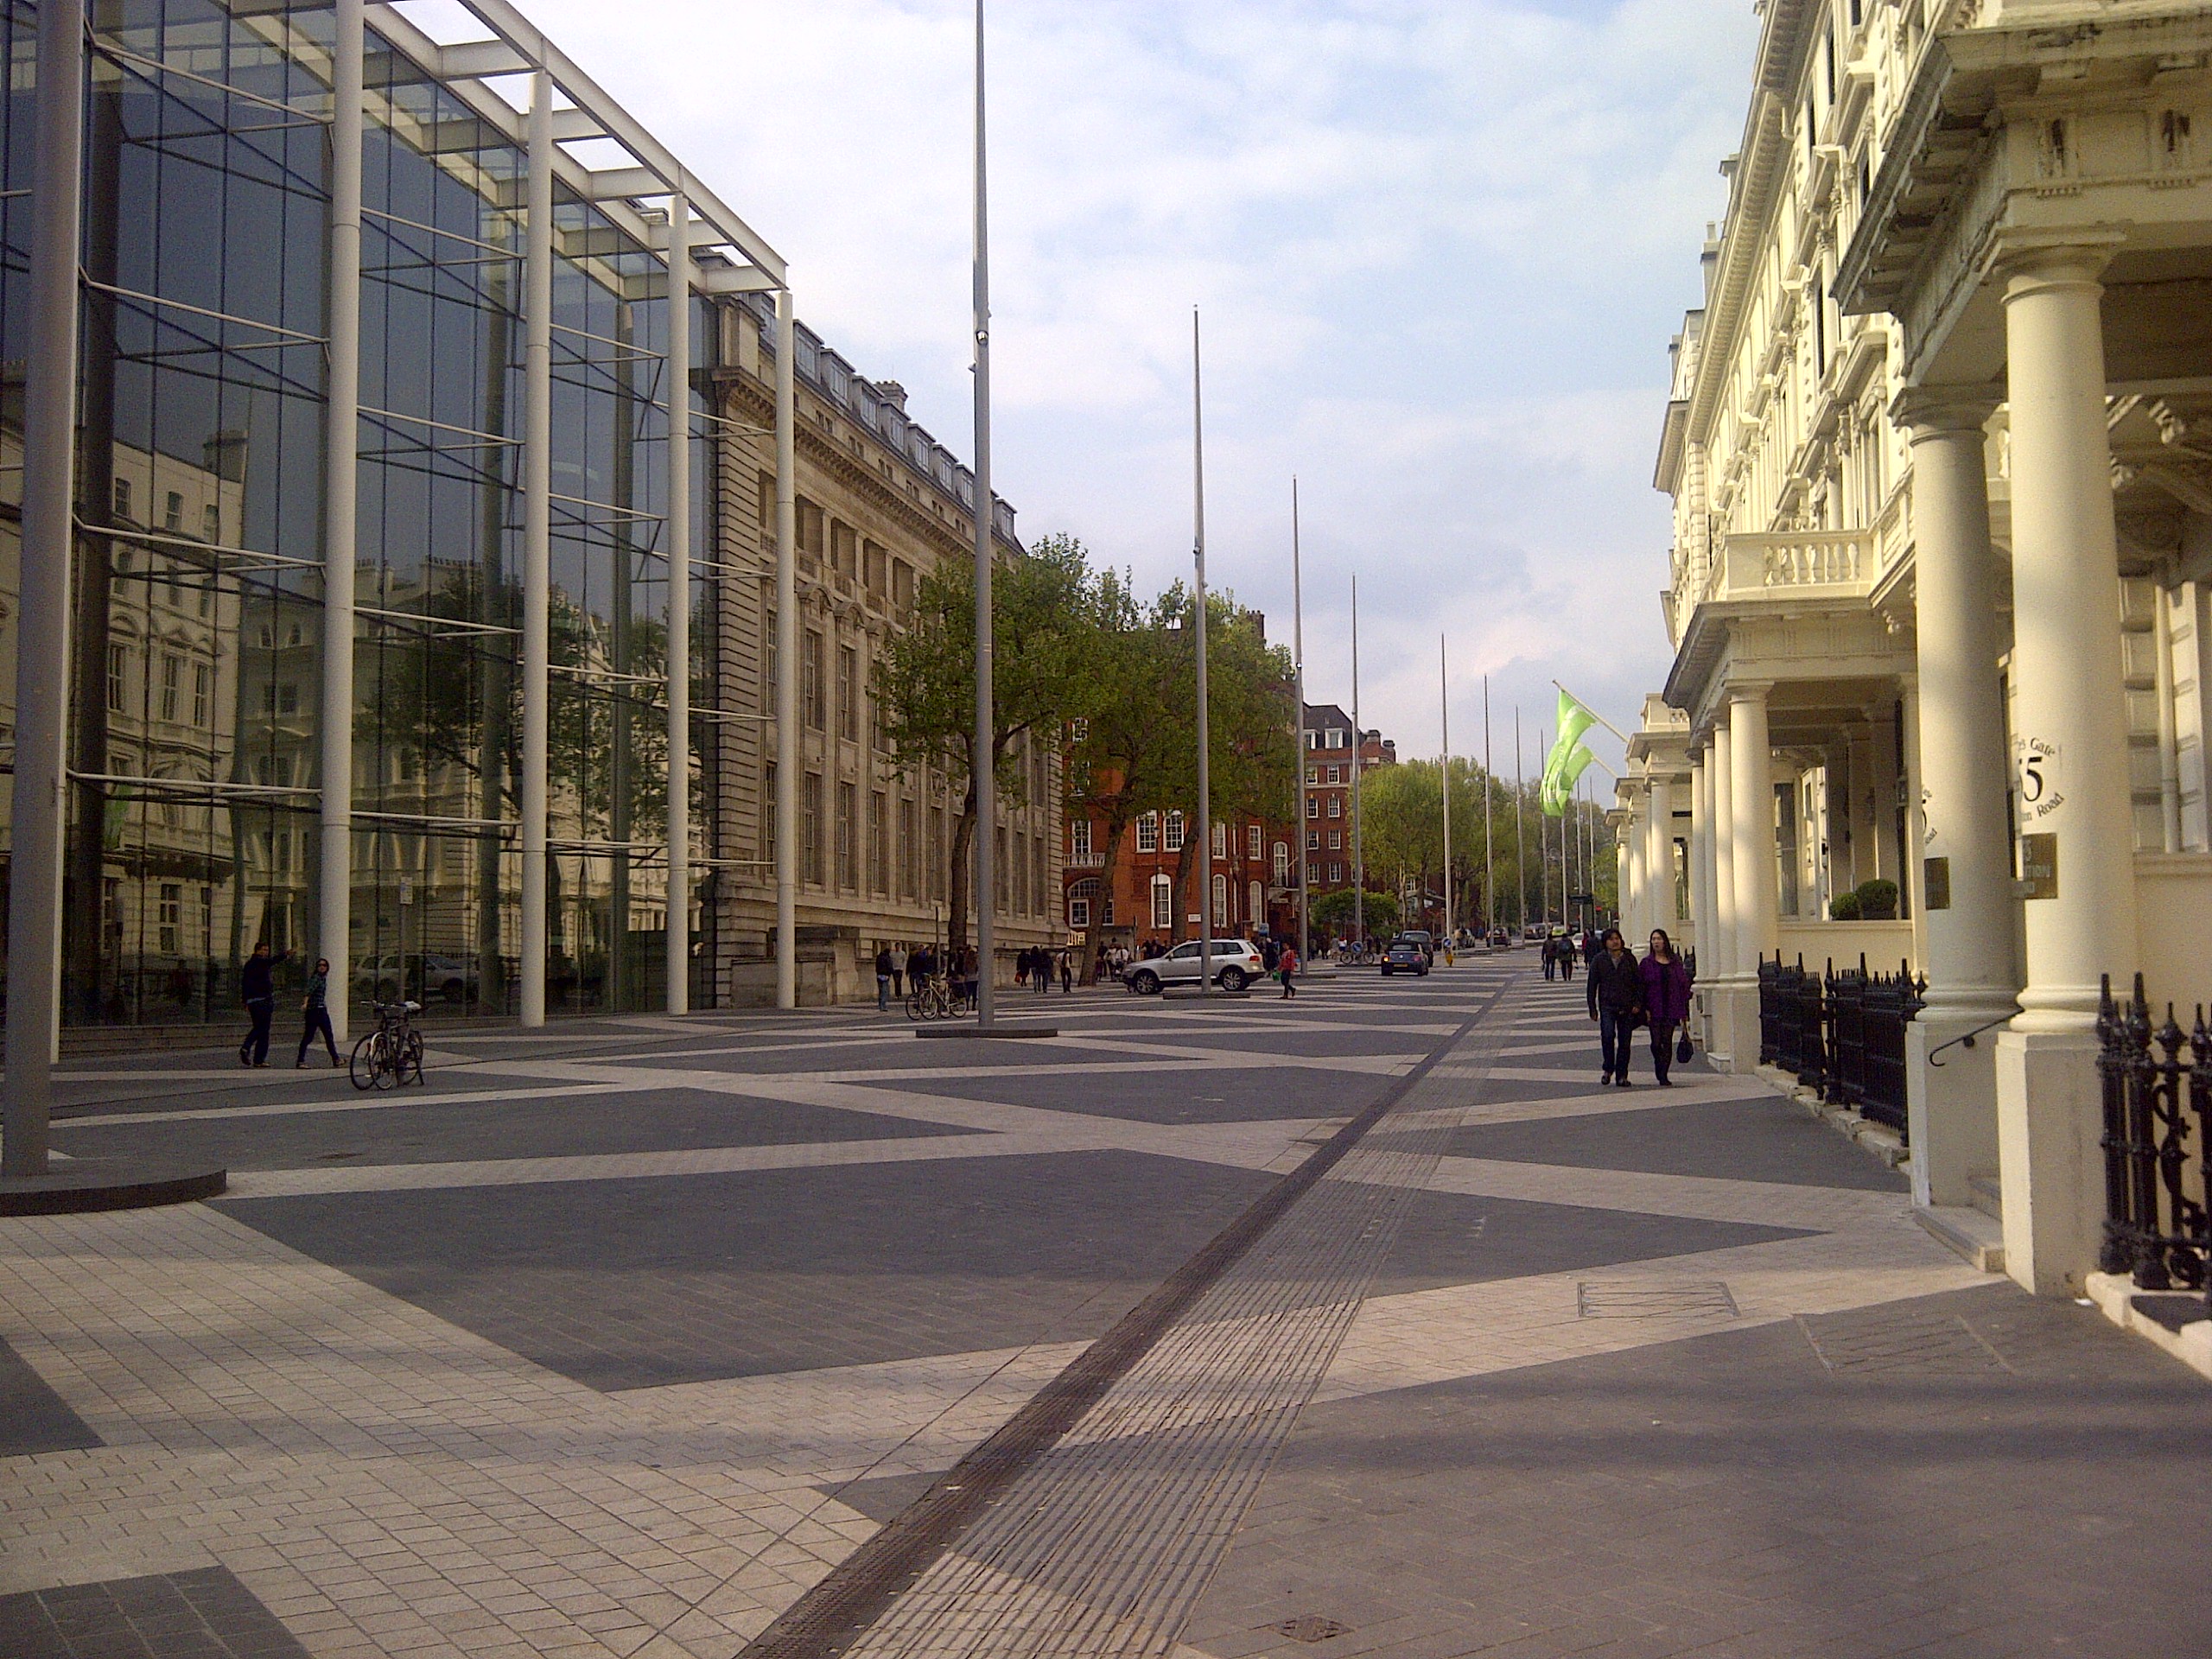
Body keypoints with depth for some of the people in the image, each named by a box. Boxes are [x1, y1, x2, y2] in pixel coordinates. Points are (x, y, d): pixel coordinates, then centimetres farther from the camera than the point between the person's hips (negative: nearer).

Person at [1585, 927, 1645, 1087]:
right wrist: (1593, 1008, 1)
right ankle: (1608, 1069, -3)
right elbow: (1591, 985, 5)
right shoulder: (1600, 960, 4)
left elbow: (1639, 982, 10)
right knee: (1608, 1035, -21)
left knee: (1625, 1041, 3)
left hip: (1627, 1008, 2)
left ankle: (1621, 1075, 11)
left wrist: (1637, 1003, -2)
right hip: (1607, 1006, -2)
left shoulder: (1630, 959, 7)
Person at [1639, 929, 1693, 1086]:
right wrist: (1644, 1008, -8)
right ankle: (1661, 1075, 13)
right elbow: (1640, 987, 1)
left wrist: (1684, 1009, 4)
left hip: (1671, 1009, 1)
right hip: (1654, 1009, -1)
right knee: (1656, 1042, -5)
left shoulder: (1676, 962, 8)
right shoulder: (1646, 963, 2)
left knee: (1667, 1042, -1)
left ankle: (1663, 1075, 4)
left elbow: (1684, 985, 9)